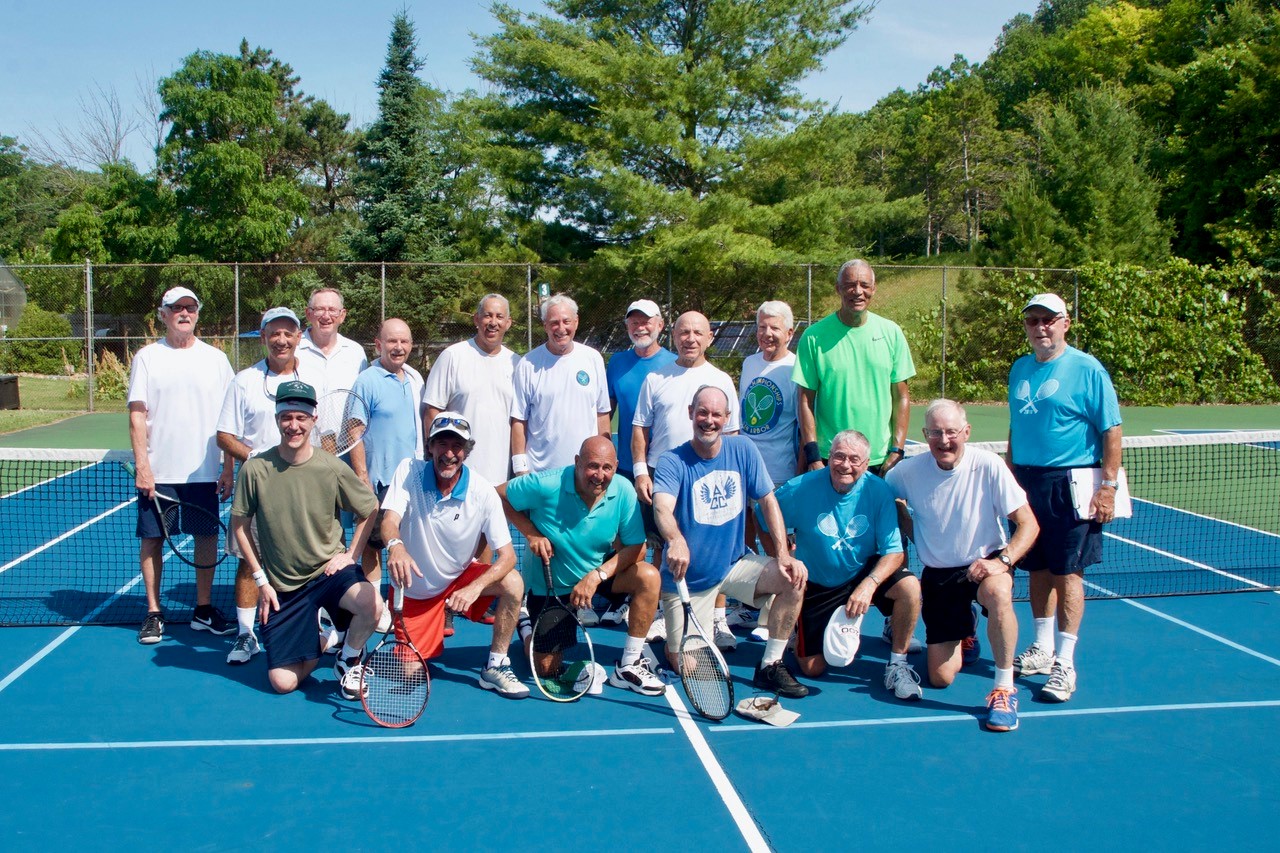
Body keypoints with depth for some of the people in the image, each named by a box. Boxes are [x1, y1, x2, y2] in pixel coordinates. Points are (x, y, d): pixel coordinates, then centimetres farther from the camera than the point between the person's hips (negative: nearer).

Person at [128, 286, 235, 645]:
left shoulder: (215, 358, 5)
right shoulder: (147, 357, 1)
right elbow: (137, 416, -2)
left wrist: (228, 468, 1)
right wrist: (142, 466, -9)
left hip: (203, 471, 1)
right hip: (157, 471, -1)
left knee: (207, 536, 5)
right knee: (152, 538, 4)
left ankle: (204, 609, 18)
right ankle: (153, 613, 15)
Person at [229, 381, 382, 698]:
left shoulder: (333, 468, -9)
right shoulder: (255, 469, -9)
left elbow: (369, 510, 6)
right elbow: (239, 525, 3)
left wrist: (351, 555, -4)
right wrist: (261, 580, 1)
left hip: (329, 571, -1)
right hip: (282, 587, 1)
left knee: (371, 604, -35)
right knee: (283, 683, -4)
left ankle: (349, 660, 0)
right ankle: (319, 637, 30)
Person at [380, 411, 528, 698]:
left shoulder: (482, 491, -19)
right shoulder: (408, 471, -17)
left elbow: (507, 555, -21)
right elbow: (389, 520, -29)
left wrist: (474, 588, -40)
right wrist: (396, 546, -54)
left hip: (461, 578, 0)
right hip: (413, 587, 0)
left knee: (513, 583, -27)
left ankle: (495, 667, -10)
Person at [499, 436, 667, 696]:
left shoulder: (624, 492, -18)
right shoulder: (546, 485, -26)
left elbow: (636, 547, -15)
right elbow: (499, 496, -12)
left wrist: (596, 576, -27)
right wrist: (532, 534, -22)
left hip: (598, 572, 3)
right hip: (548, 584, -2)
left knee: (648, 576, -26)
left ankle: (629, 666, -14)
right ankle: (527, 627, 37)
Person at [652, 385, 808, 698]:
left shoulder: (743, 449, -4)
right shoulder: (672, 461, -16)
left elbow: (767, 500, 0)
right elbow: (662, 507, -34)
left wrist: (784, 554, -11)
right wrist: (676, 541, -56)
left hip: (735, 564, 3)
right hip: (688, 577, -3)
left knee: (794, 577, -20)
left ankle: (770, 666, -5)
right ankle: (674, 628, 33)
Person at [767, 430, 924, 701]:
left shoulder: (878, 491, -16)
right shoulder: (800, 489, -18)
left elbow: (894, 552, -18)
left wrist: (869, 584, -35)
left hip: (865, 573, 1)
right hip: (816, 585, -1)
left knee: (909, 586, -30)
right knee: (812, 669, -3)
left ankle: (897, 664, -9)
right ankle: (801, 633, 33)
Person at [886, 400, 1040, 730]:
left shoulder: (988, 465, -16)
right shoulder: (907, 472, -10)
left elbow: (1028, 524, -13)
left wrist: (1002, 561, -28)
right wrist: (914, 533, 0)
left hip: (985, 564, -2)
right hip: (938, 575, 2)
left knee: (997, 592, -41)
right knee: (940, 678, 0)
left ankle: (1005, 687, -24)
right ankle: (964, 628, 35)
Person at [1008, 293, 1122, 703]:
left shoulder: (1087, 369, -7)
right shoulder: (1020, 369, 12)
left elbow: (1111, 431, -9)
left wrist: (1108, 486, -15)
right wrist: (1011, 476, 17)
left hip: (1068, 484, -6)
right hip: (1026, 482, 6)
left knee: (1066, 573, -3)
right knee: (1037, 569, 13)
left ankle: (1064, 663, 4)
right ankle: (1042, 649, 27)